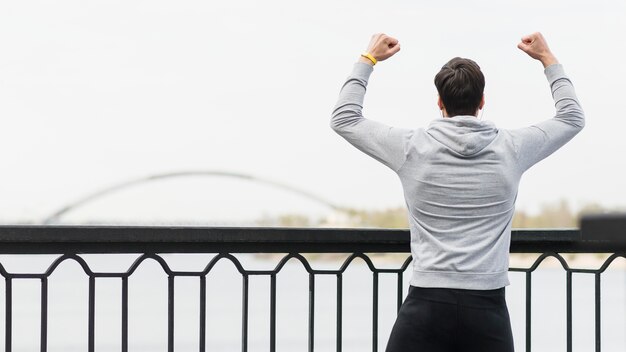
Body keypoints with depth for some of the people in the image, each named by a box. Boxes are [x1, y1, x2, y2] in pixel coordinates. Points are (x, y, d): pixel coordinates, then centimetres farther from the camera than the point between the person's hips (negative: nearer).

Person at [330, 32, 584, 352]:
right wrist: (548, 59, 28)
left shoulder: (412, 147, -1)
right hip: (487, 310, 1)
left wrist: (368, 59, 21)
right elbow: (572, 117, 20)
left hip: (426, 306, -1)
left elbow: (344, 119, 13)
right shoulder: (511, 148, 2)